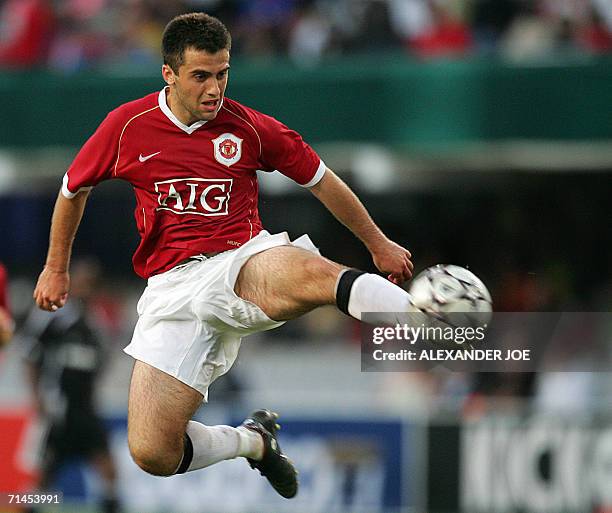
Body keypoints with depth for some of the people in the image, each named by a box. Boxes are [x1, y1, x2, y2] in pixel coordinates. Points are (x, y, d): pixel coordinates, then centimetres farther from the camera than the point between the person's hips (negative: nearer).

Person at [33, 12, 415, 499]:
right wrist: (56, 267, 31)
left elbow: (323, 182, 16)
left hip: (245, 262, -1)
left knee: (309, 271, -40)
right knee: (152, 453, -15)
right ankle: (254, 440, 15)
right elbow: (74, 189, 22)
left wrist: (378, 244, 23)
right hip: (172, 287, 1)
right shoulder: (127, 126, 3)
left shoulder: (250, 128, 2)